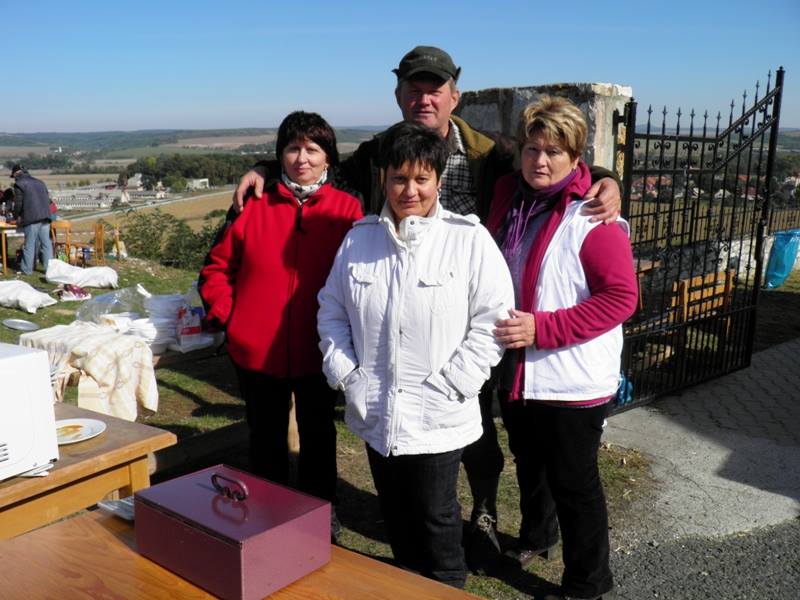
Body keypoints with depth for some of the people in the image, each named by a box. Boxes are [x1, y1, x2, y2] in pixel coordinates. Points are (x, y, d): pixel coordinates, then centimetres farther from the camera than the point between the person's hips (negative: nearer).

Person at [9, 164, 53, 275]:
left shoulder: (19, 184, 0)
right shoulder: (39, 182, 20)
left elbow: (18, 204, -3)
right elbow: (47, 199, 20)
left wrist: (16, 216, 12)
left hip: (31, 218, -6)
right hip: (45, 217, 6)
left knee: (29, 244, 1)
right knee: (46, 243, 6)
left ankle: (27, 269, 7)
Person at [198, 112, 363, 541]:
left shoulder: (346, 209, -5)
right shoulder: (254, 206, -1)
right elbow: (217, 268, 6)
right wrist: (228, 315, -3)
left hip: (317, 352, -1)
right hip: (259, 352, 1)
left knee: (318, 436, 18)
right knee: (266, 440, 17)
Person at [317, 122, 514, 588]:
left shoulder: (469, 240, -11)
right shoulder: (360, 239, 3)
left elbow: (493, 321, -12)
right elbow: (332, 310, 11)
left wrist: (447, 386, -16)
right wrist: (345, 374, 0)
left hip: (437, 420, -4)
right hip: (375, 415, 5)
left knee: (436, 521, 11)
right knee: (396, 518, 22)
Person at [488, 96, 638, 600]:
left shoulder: (592, 217, -17)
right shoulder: (509, 198, 2)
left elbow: (621, 297, -20)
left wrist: (543, 328, -25)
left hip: (572, 379, -6)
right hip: (517, 369, 7)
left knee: (575, 483, 7)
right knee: (529, 464, 26)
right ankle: (536, 536, 51)